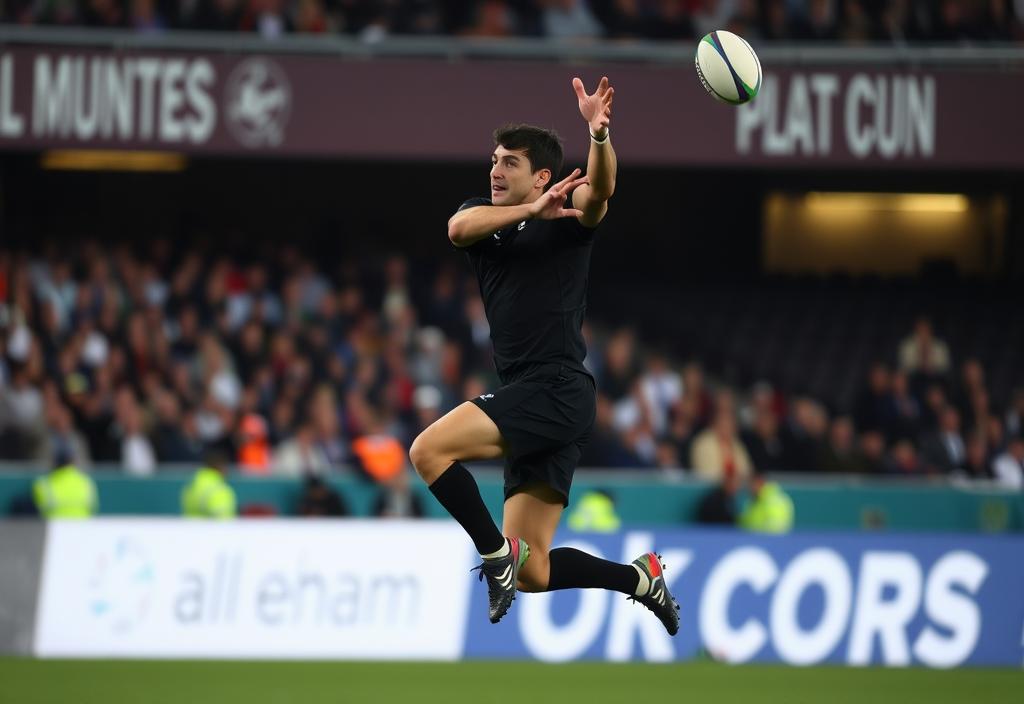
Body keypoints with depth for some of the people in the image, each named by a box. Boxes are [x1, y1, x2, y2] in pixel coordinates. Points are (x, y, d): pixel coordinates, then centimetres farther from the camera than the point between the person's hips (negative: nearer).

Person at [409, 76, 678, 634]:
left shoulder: (570, 218, 2)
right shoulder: (484, 217, 15)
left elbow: (600, 188, -21)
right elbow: (458, 228, -9)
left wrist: (599, 132, -42)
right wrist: (532, 211, -26)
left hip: (556, 391, -7)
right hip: (528, 400, 7)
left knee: (429, 450, -22)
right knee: (532, 572, 4)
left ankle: (497, 553, -12)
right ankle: (639, 578, 20)